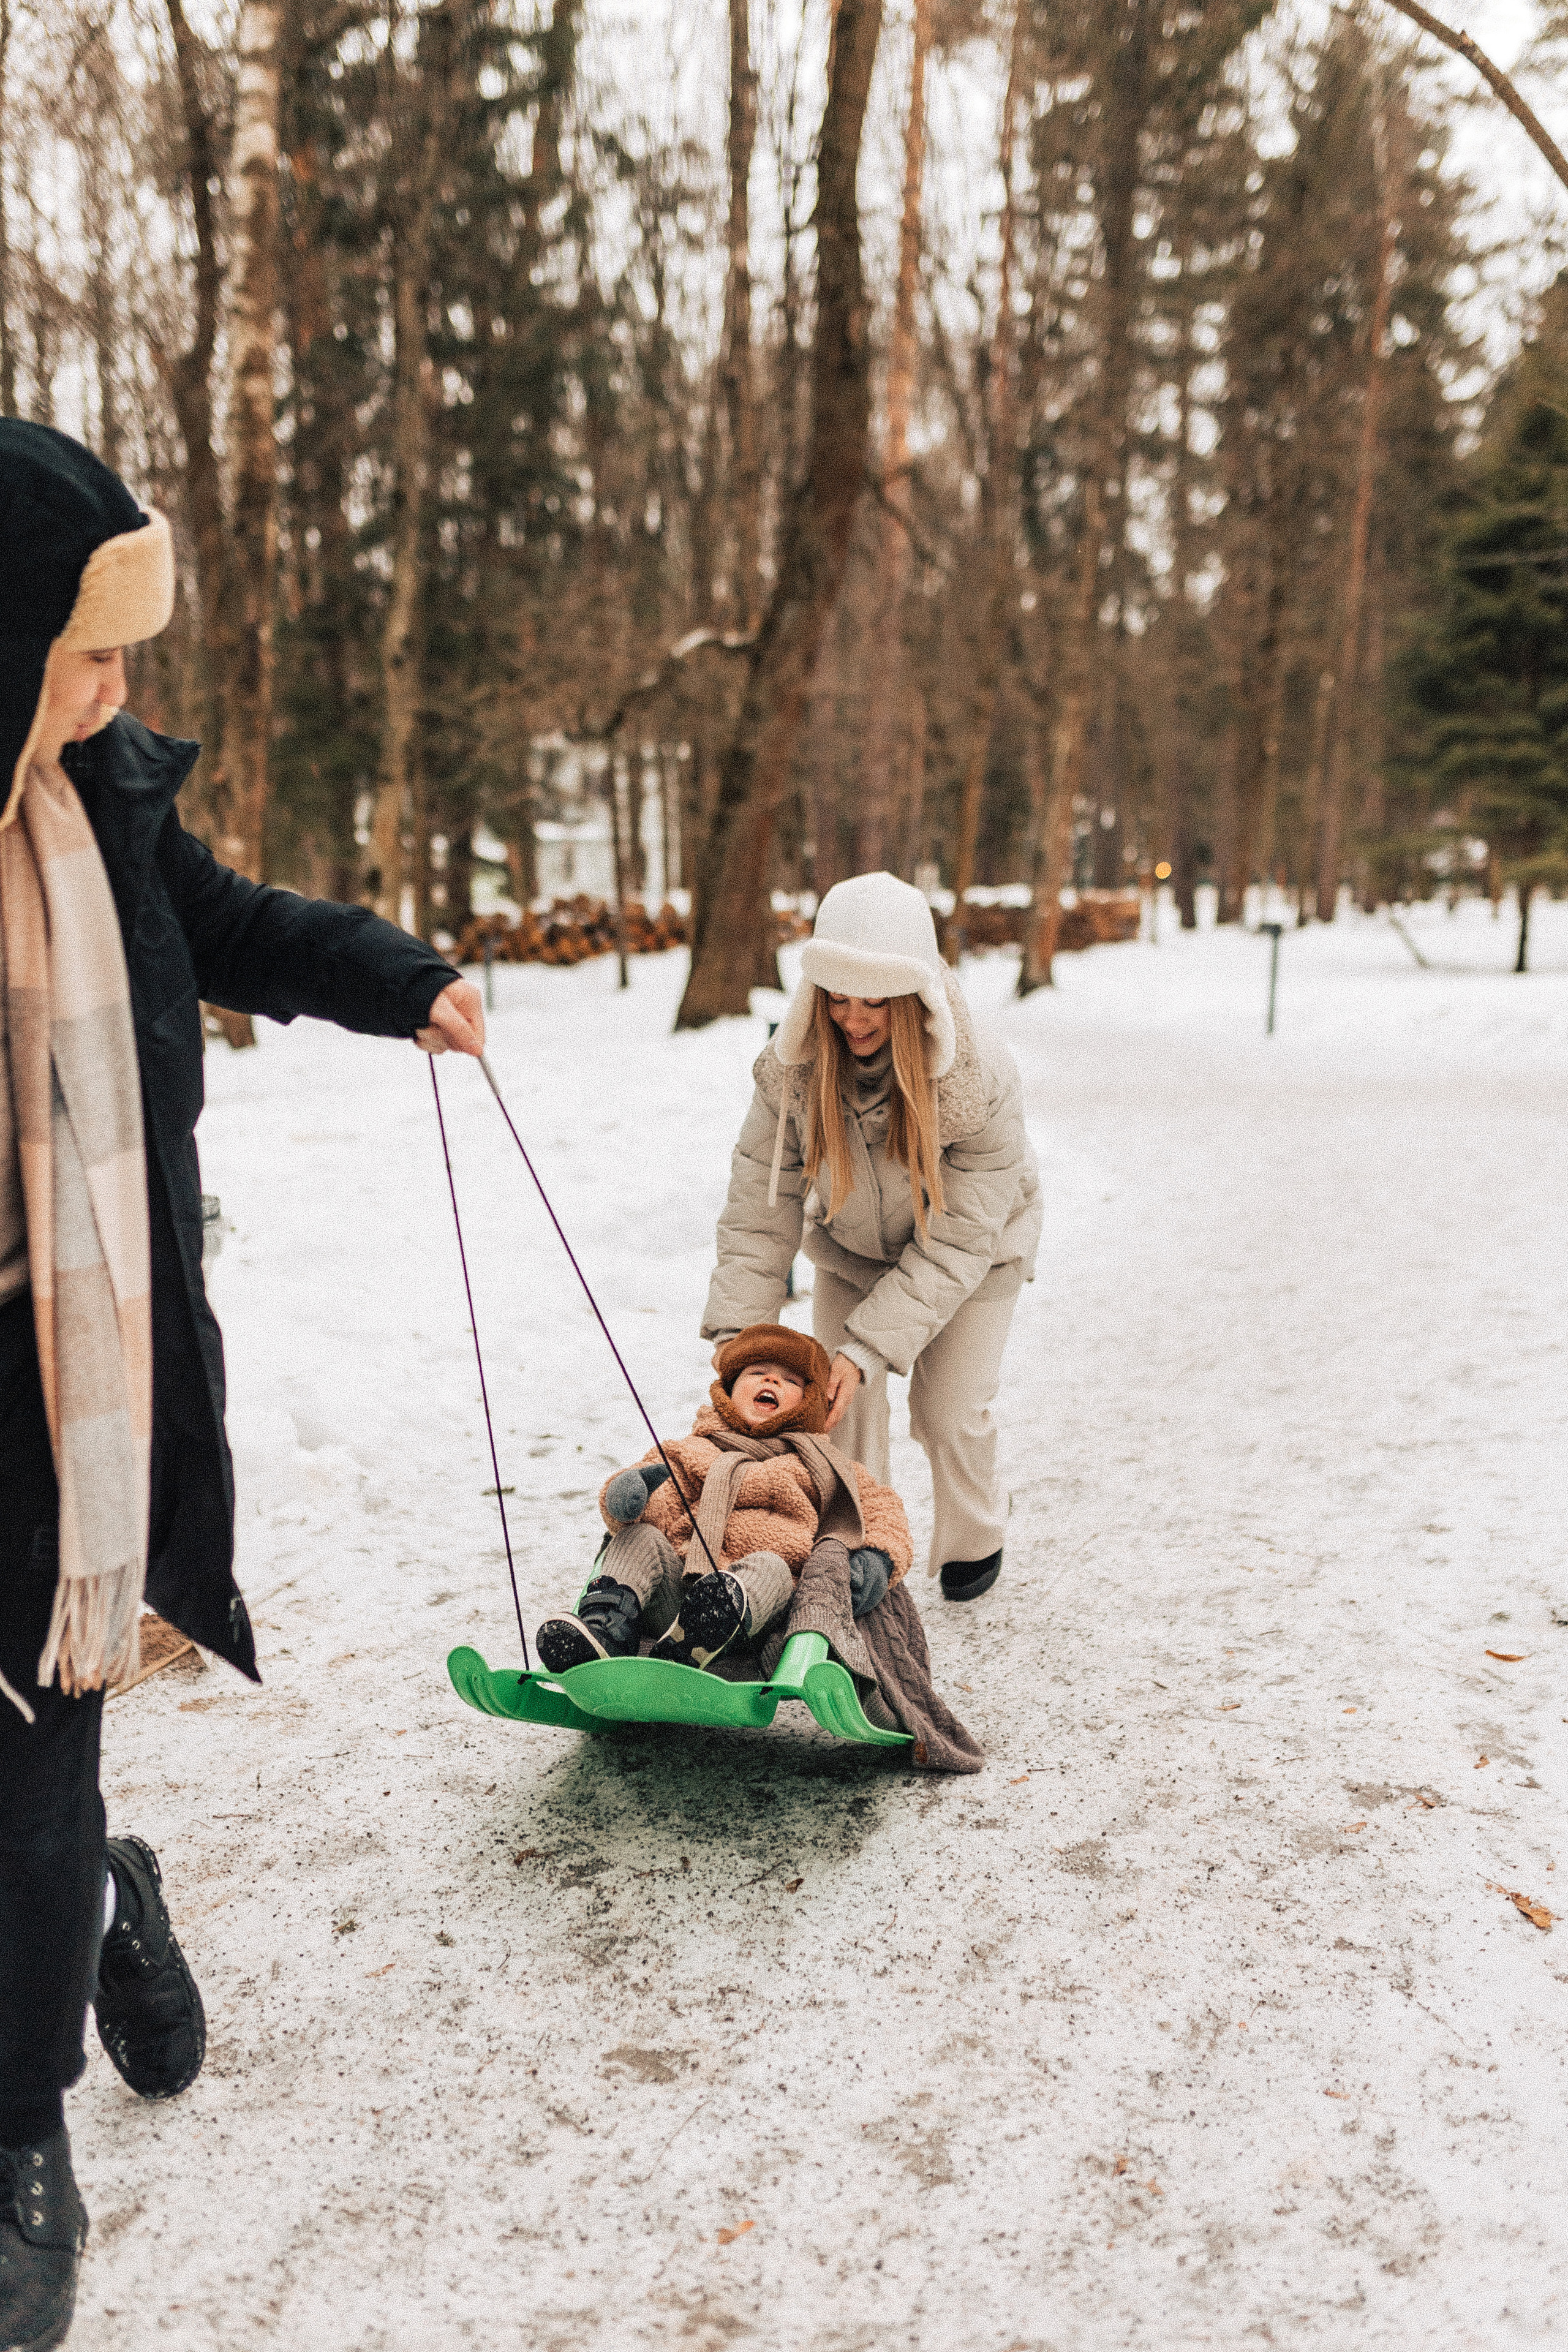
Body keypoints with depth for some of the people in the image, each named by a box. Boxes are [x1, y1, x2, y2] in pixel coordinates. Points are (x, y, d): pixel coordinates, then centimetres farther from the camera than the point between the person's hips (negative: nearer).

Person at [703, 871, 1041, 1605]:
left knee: (949, 1412, -1)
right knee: (840, 1406, -4)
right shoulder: (793, 1070, -29)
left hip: (972, 1251, -2)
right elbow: (759, 1213, -22)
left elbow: (954, 1243, -32)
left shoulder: (981, 1079, -36)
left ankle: (974, 1543, 29)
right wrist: (735, 1333, -31)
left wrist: (867, 1348, -36)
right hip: (850, 1250, 2)